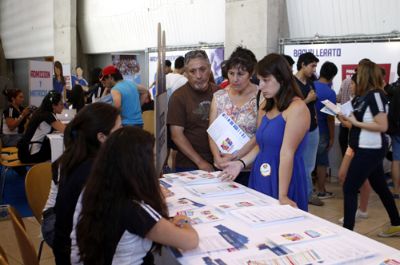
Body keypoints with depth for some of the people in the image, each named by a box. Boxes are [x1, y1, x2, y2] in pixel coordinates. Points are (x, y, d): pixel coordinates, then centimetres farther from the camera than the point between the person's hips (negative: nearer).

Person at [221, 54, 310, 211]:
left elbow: (287, 153, -20)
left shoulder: (297, 108, -14)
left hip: (284, 181, -7)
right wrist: (241, 163, 0)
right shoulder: (265, 108, 10)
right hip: (260, 179, 7)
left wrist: (282, 196, -21)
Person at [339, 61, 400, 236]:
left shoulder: (375, 95, -17)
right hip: (365, 148, 10)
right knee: (380, 187, 19)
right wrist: (347, 118, 0)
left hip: (369, 150, -10)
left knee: (349, 188, -5)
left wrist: (355, 122, -18)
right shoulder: (365, 95, 9)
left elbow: (382, 126, -21)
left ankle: (347, 230, 2)